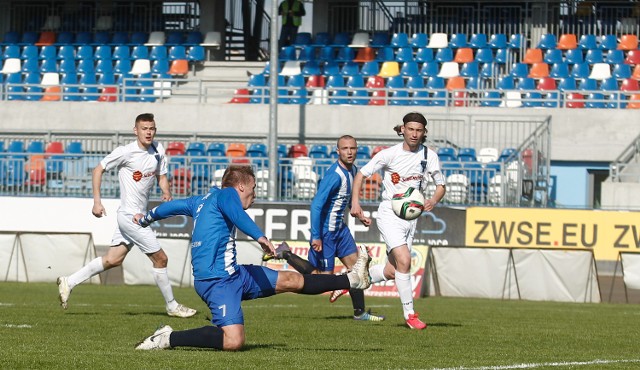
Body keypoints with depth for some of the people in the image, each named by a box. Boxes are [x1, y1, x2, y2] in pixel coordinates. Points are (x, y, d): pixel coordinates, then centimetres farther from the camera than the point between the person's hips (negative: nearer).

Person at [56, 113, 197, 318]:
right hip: (130, 215, -8)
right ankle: (172, 306, 11)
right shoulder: (126, 152, -14)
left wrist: (166, 192, -5)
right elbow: (98, 169, -6)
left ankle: (69, 282, 18)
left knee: (113, 260, 11)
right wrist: (97, 202, -11)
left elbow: (161, 176, 17)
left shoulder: (158, 150, 6)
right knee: (160, 259, -3)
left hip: (140, 215, 8)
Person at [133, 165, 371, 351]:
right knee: (233, 341, -26)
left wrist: (146, 219, 52)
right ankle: (169, 339, -16)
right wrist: (260, 237, -42)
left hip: (233, 275, 11)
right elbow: (237, 214, -29)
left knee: (292, 280, 12)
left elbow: (174, 206, 34)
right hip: (217, 281, -11)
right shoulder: (226, 194, -6)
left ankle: (352, 279, 17)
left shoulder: (203, 200, 20)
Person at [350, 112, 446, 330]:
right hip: (389, 213, -5)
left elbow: (441, 185, 10)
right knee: (404, 261, -22)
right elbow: (361, 174, -1)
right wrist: (355, 202, -14)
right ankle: (409, 314, -13)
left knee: (391, 272, 4)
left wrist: (433, 201, -12)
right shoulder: (389, 154, -9)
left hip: (411, 216, 5)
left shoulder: (429, 156, 1)